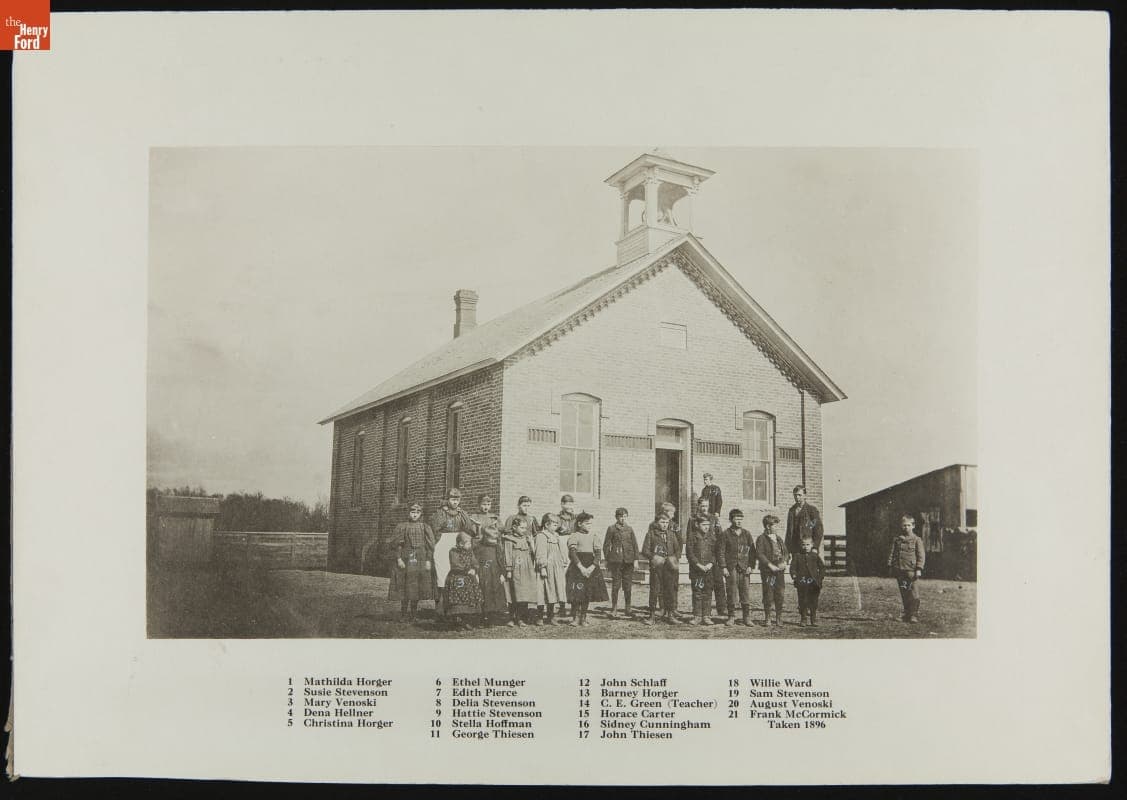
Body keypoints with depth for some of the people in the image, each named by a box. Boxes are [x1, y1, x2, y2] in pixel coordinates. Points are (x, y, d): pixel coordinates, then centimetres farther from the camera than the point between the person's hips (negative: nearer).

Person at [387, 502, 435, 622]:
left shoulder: (425, 528, 8)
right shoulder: (401, 527, 5)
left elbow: (430, 546, 5)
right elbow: (397, 544, 1)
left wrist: (428, 560, -4)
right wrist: (399, 559, -9)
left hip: (421, 561, 2)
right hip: (405, 561, -2)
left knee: (417, 589, 2)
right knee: (405, 588, -3)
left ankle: (413, 613, 12)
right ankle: (403, 613, 6)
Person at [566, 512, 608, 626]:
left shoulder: (592, 536, 10)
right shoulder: (574, 536, -2)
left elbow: (598, 552, 4)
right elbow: (572, 553, -12)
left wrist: (592, 567, -10)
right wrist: (581, 567, -20)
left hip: (590, 567, 4)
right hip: (577, 567, -4)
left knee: (588, 593, 5)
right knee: (577, 593, -8)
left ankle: (583, 617, 14)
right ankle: (576, 617, 1)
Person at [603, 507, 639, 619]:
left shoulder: (629, 529, 11)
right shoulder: (612, 529, 3)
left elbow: (635, 545, 13)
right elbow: (606, 545, 4)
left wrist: (636, 559, 6)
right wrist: (608, 559, -2)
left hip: (628, 560, 3)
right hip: (616, 560, -3)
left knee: (628, 586, 4)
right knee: (616, 584, -3)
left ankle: (628, 609, 12)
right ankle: (614, 609, 3)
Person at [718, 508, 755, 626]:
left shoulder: (747, 533, 9)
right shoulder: (725, 534, 2)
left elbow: (752, 550, 11)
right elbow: (720, 552, 0)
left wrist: (751, 565, 1)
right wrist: (723, 567, -7)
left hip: (744, 567, 2)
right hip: (731, 567, -2)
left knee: (745, 593, 1)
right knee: (731, 593, -1)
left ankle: (746, 617, 8)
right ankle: (731, 617, 7)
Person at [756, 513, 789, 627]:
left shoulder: (779, 538, 17)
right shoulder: (761, 539, -3)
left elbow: (785, 552, 18)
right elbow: (759, 554, -11)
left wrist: (784, 562, -1)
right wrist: (770, 565, -16)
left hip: (779, 570, 5)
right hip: (767, 571, -5)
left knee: (779, 594, 4)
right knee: (768, 594, -2)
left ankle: (779, 618, 13)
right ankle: (767, 618, 7)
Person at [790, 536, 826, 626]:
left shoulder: (815, 556, 5)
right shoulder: (797, 556, 4)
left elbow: (822, 567, 10)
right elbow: (793, 567, 2)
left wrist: (820, 577, -1)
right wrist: (794, 576, -12)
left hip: (813, 583, 0)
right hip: (801, 583, 0)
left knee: (813, 602, 3)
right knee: (802, 602, 3)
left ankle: (814, 619, 12)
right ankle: (803, 620, 11)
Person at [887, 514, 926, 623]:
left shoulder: (917, 540, 2)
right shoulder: (897, 540, 12)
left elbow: (921, 556, -2)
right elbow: (892, 553, 13)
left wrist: (919, 569, -10)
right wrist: (890, 566, 4)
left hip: (911, 570, -4)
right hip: (899, 570, 4)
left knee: (913, 594, -7)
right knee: (903, 594, 9)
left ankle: (914, 615, -2)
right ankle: (907, 614, 18)